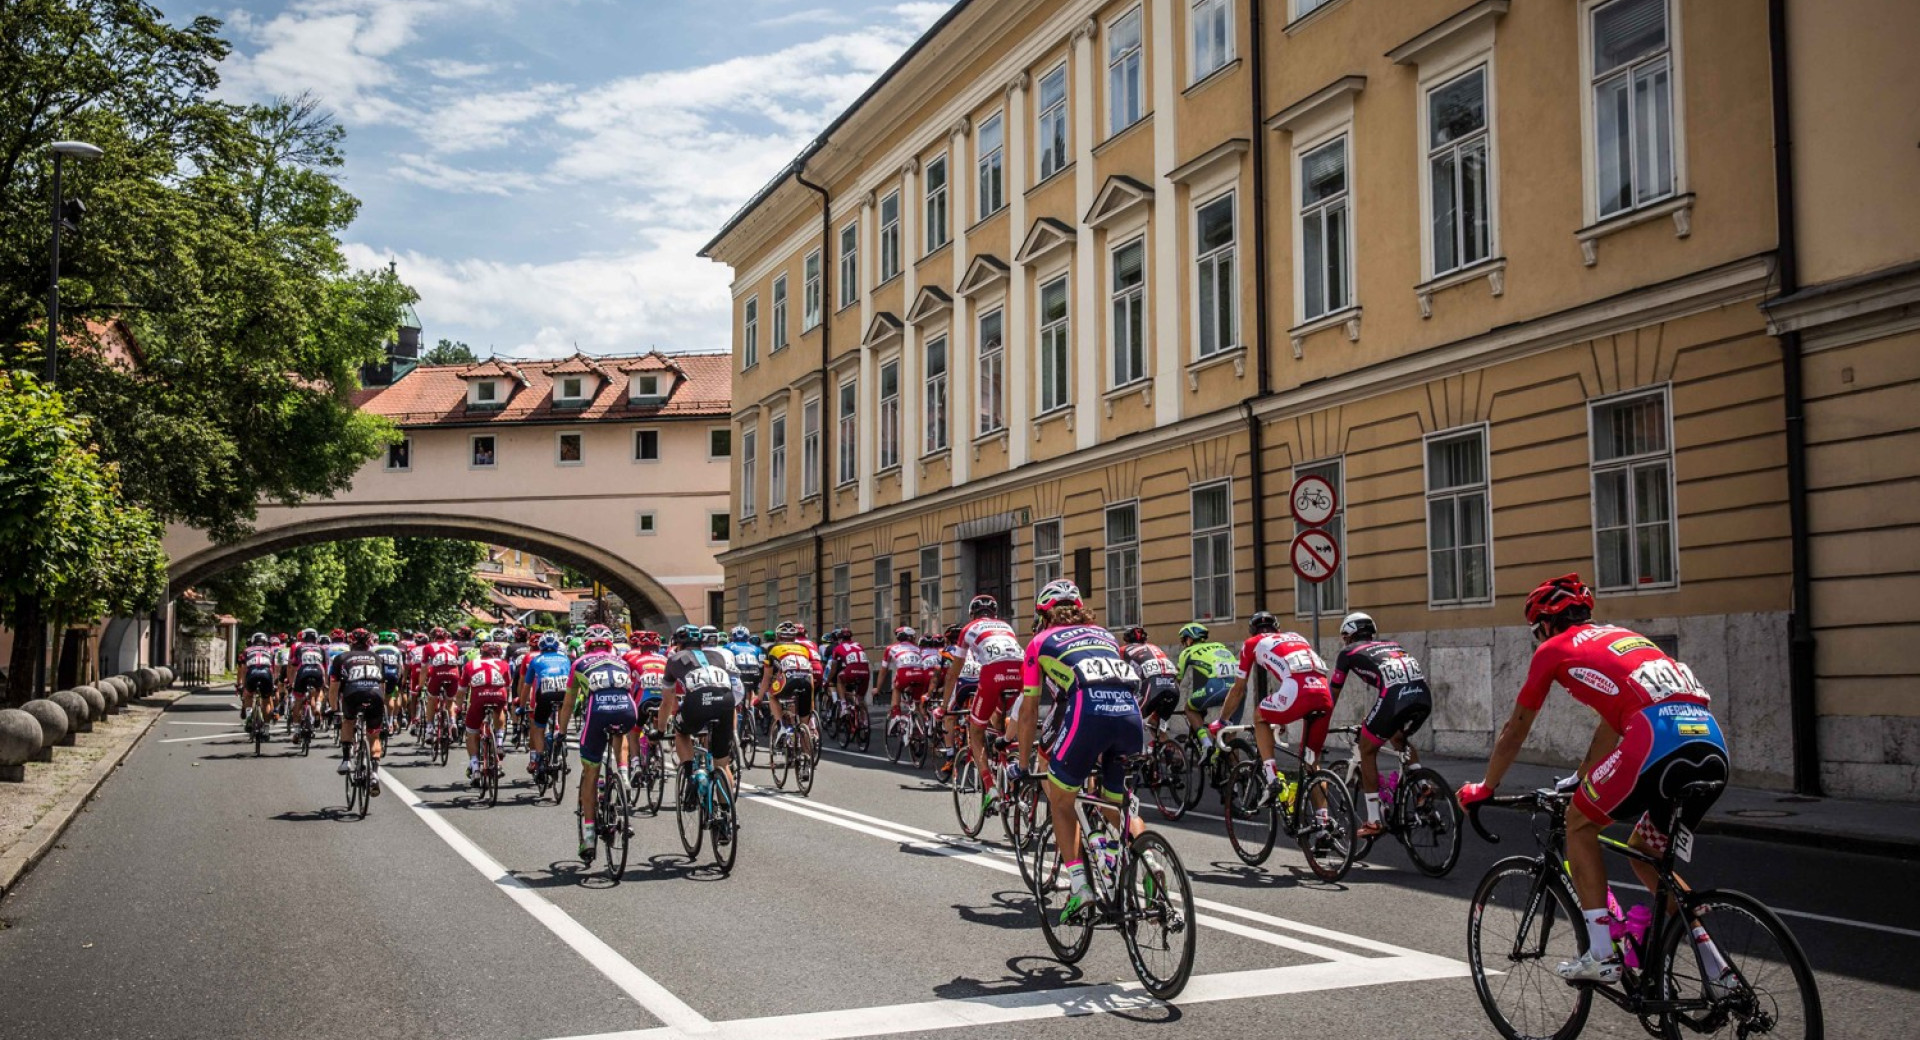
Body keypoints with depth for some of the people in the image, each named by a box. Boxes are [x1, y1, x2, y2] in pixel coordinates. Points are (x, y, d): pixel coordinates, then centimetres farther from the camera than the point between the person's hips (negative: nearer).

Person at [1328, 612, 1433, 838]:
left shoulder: (1348, 652, 21)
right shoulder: (1391, 644, 35)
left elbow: (1333, 695, 26)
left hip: (1395, 696, -5)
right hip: (1424, 695, 5)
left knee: (1367, 751, 14)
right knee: (1398, 738, 34)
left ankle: (1374, 821, 11)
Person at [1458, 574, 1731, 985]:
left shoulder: (1554, 648, 16)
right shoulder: (1621, 636, 34)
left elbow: (1515, 729, 24)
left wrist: (1485, 789, 37)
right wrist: (1583, 780, 57)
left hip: (1659, 737, -7)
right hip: (1714, 746, 7)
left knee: (1579, 824, 15)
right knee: (1646, 855, 24)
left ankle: (1601, 955, 7)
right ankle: (1716, 969, 18)